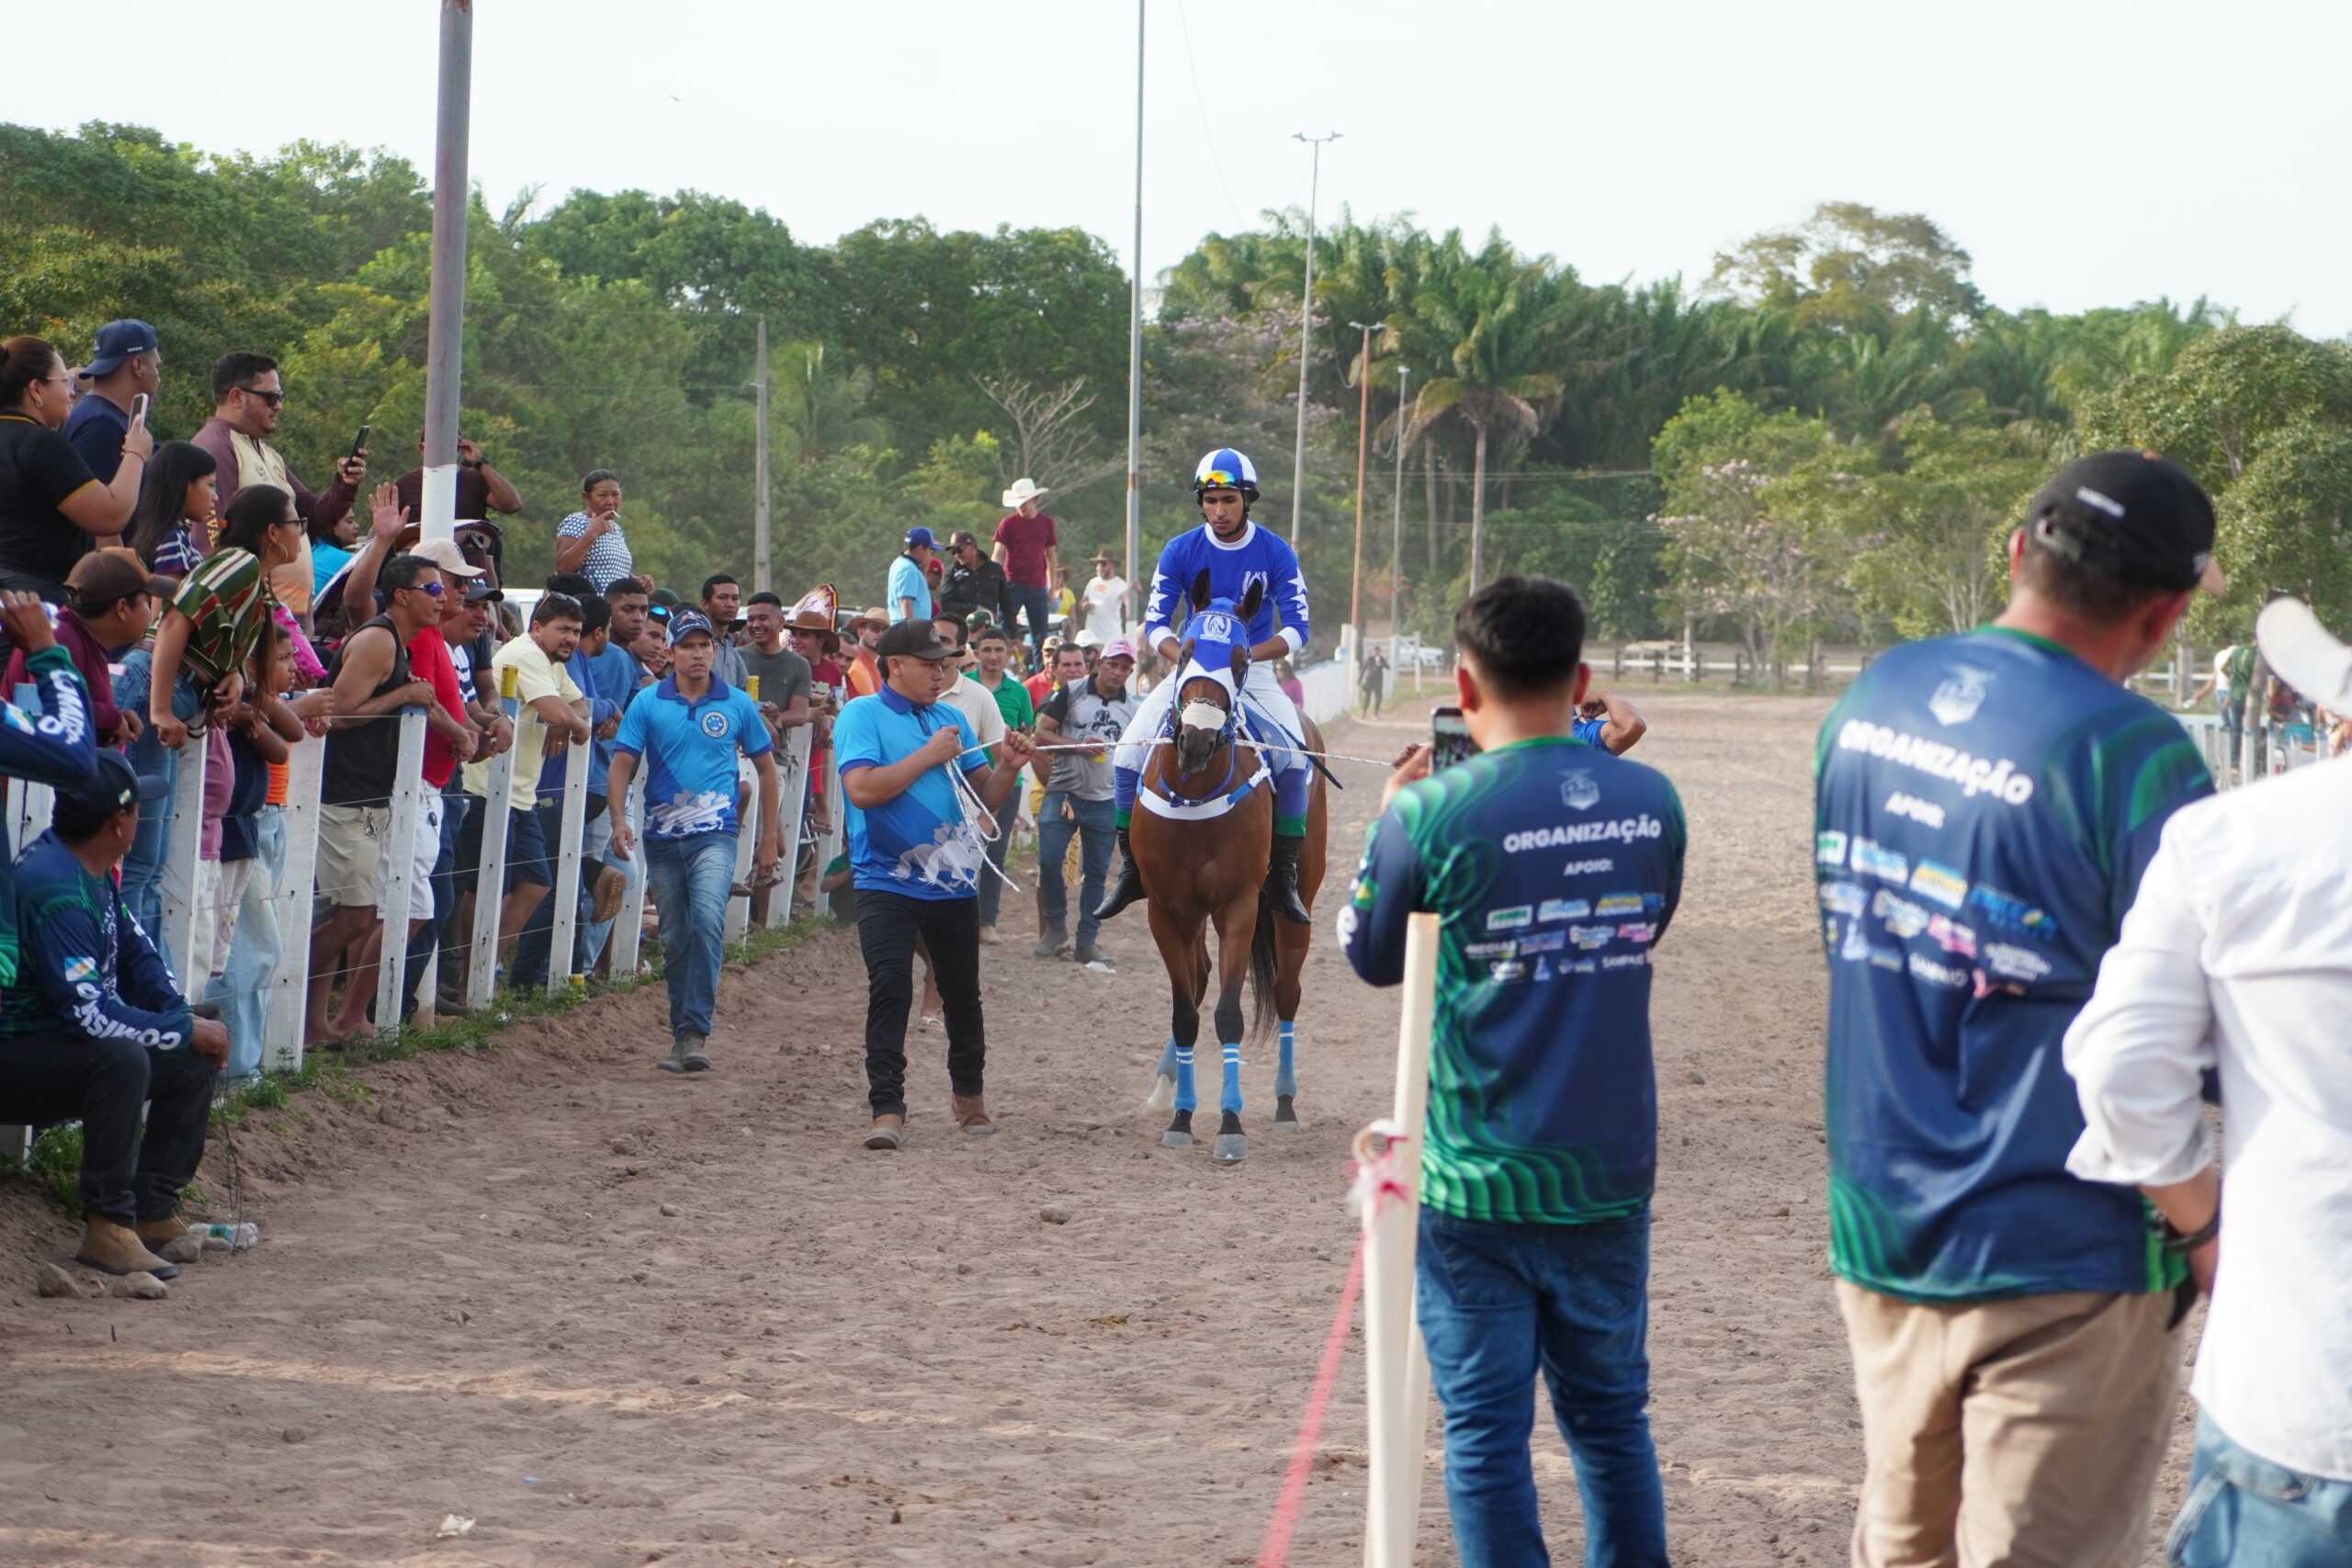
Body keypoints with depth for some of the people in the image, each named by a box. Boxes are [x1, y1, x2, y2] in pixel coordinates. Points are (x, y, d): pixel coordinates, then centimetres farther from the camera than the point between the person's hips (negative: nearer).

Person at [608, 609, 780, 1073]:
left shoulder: (737, 705, 4)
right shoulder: (648, 704, 3)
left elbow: (765, 768, 13)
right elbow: (622, 763, -1)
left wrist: (768, 838, 12)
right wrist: (618, 820, -17)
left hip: (715, 835, -2)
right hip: (662, 838, 2)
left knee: (707, 920, -23)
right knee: (674, 939, 9)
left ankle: (695, 1032, -23)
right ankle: (682, 1034, 22)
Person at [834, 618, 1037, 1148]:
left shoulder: (952, 719, 12)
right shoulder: (862, 716, -4)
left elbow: (983, 798, 14)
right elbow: (863, 788, -20)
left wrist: (1009, 768, -6)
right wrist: (929, 755, -16)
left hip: (953, 882, 5)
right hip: (888, 882, -5)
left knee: (962, 994, 13)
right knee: (890, 988, -16)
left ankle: (970, 1095, 31)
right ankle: (887, 1109, -16)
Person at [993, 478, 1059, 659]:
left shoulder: (1046, 523, 8)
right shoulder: (1008, 524, 0)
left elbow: (1051, 556, 14)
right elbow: (997, 556, -2)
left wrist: (1052, 588, 11)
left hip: (1038, 587, 2)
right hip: (1013, 585, -2)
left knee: (1040, 637, 5)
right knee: (1006, 632, -3)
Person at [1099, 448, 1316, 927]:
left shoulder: (1276, 553, -7)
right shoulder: (1180, 552, -4)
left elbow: (1298, 627, -9)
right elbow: (1155, 623, -3)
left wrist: (1250, 653, -26)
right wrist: (1182, 657, -24)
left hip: (1255, 673, -1)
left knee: (1295, 760, -25)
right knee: (1129, 751, -16)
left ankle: (1284, 875, -12)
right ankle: (1132, 869, -3)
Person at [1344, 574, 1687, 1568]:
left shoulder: (1434, 813, -14)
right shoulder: (1651, 802, -1)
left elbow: (1370, 957, 1)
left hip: (1481, 1184, -4)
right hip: (1612, 1175, 4)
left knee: (1487, 1428, 4)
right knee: (1611, 1411, 16)